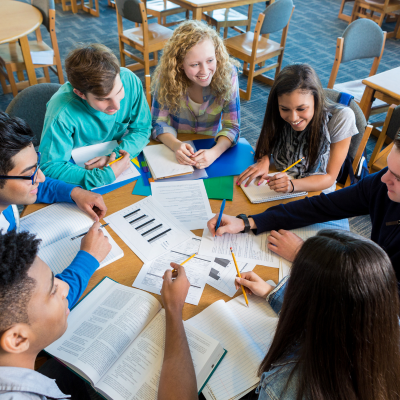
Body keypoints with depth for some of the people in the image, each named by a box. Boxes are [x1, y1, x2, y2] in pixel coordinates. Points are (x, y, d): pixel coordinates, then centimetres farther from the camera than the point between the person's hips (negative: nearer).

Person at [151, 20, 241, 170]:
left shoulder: (227, 74, -18)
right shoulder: (167, 77, -18)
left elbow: (232, 127, -15)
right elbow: (159, 122, -11)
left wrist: (214, 152, -36)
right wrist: (175, 145, -32)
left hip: (210, 147, 0)